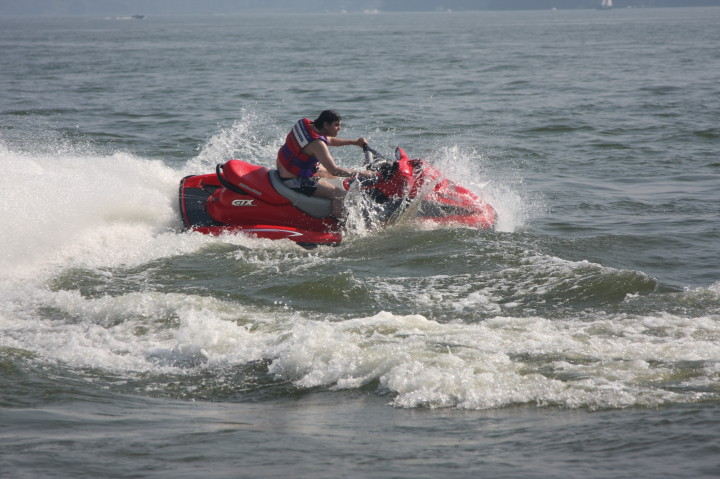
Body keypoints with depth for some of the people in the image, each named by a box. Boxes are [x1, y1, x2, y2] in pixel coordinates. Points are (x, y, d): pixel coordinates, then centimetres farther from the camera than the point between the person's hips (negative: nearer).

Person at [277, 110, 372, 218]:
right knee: (340, 194, -17)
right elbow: (334, 171, -29)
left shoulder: (307, 124, 0)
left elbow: (328, 140, 19)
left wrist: (355, 142, 15)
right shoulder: (317, 143, -28)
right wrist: (361, 174, -22)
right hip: (294, 181, -11)